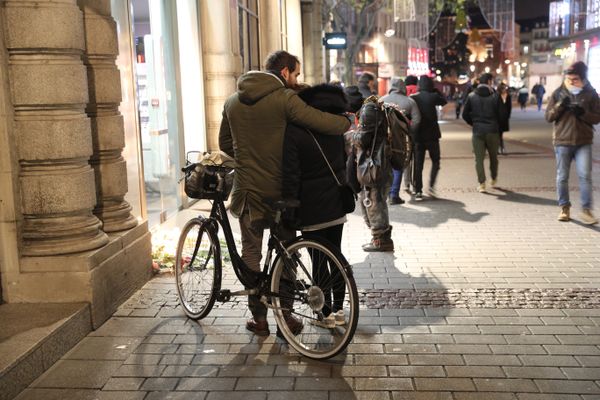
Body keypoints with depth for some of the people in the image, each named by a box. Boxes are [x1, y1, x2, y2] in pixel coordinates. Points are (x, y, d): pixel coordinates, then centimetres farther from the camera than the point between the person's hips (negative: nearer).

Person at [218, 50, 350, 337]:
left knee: (251, 253, 13)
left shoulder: (233, 101, 6)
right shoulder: (284, 98, -12)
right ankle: (285, 315, 19)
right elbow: (320, 122, -23)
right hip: (280, 189, -3)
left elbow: (225, 144, 14)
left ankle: (259, 318, 18)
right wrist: (348, 122, -5)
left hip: (248, 189, 4)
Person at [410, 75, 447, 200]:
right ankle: (431, 185, -3)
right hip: (432, 135, -2)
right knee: (435, 161, 14)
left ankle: (418, 191, 4)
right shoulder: (433, 96, -8)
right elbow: (444, 101, 11)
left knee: (418, 164, 7)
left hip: (417, 135, 2)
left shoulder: (413, 98, -2)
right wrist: (435, 90, 10)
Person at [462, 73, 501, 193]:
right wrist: (499, 129, 9)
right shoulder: (495, 96, -4)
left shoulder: (471, 96, 2)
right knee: (493, 156, 17)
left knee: (479, 158, 3)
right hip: (492, 131, 0)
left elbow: (465, 114, 3)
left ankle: (481, 183, -4)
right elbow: (500, 115, -4)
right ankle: (494, 179, 29)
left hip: (477, 131, 1)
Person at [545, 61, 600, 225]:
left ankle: (586, 210, 0)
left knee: (585, 175, -7)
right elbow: (549, 117, 1)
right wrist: (560, 105, -16)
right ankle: (564, 208, 18)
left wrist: (583, 112, -18)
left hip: (583, 142, -1)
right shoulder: (558, 93, 3)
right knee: (562, 177, 6)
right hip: (562, 141, 1)